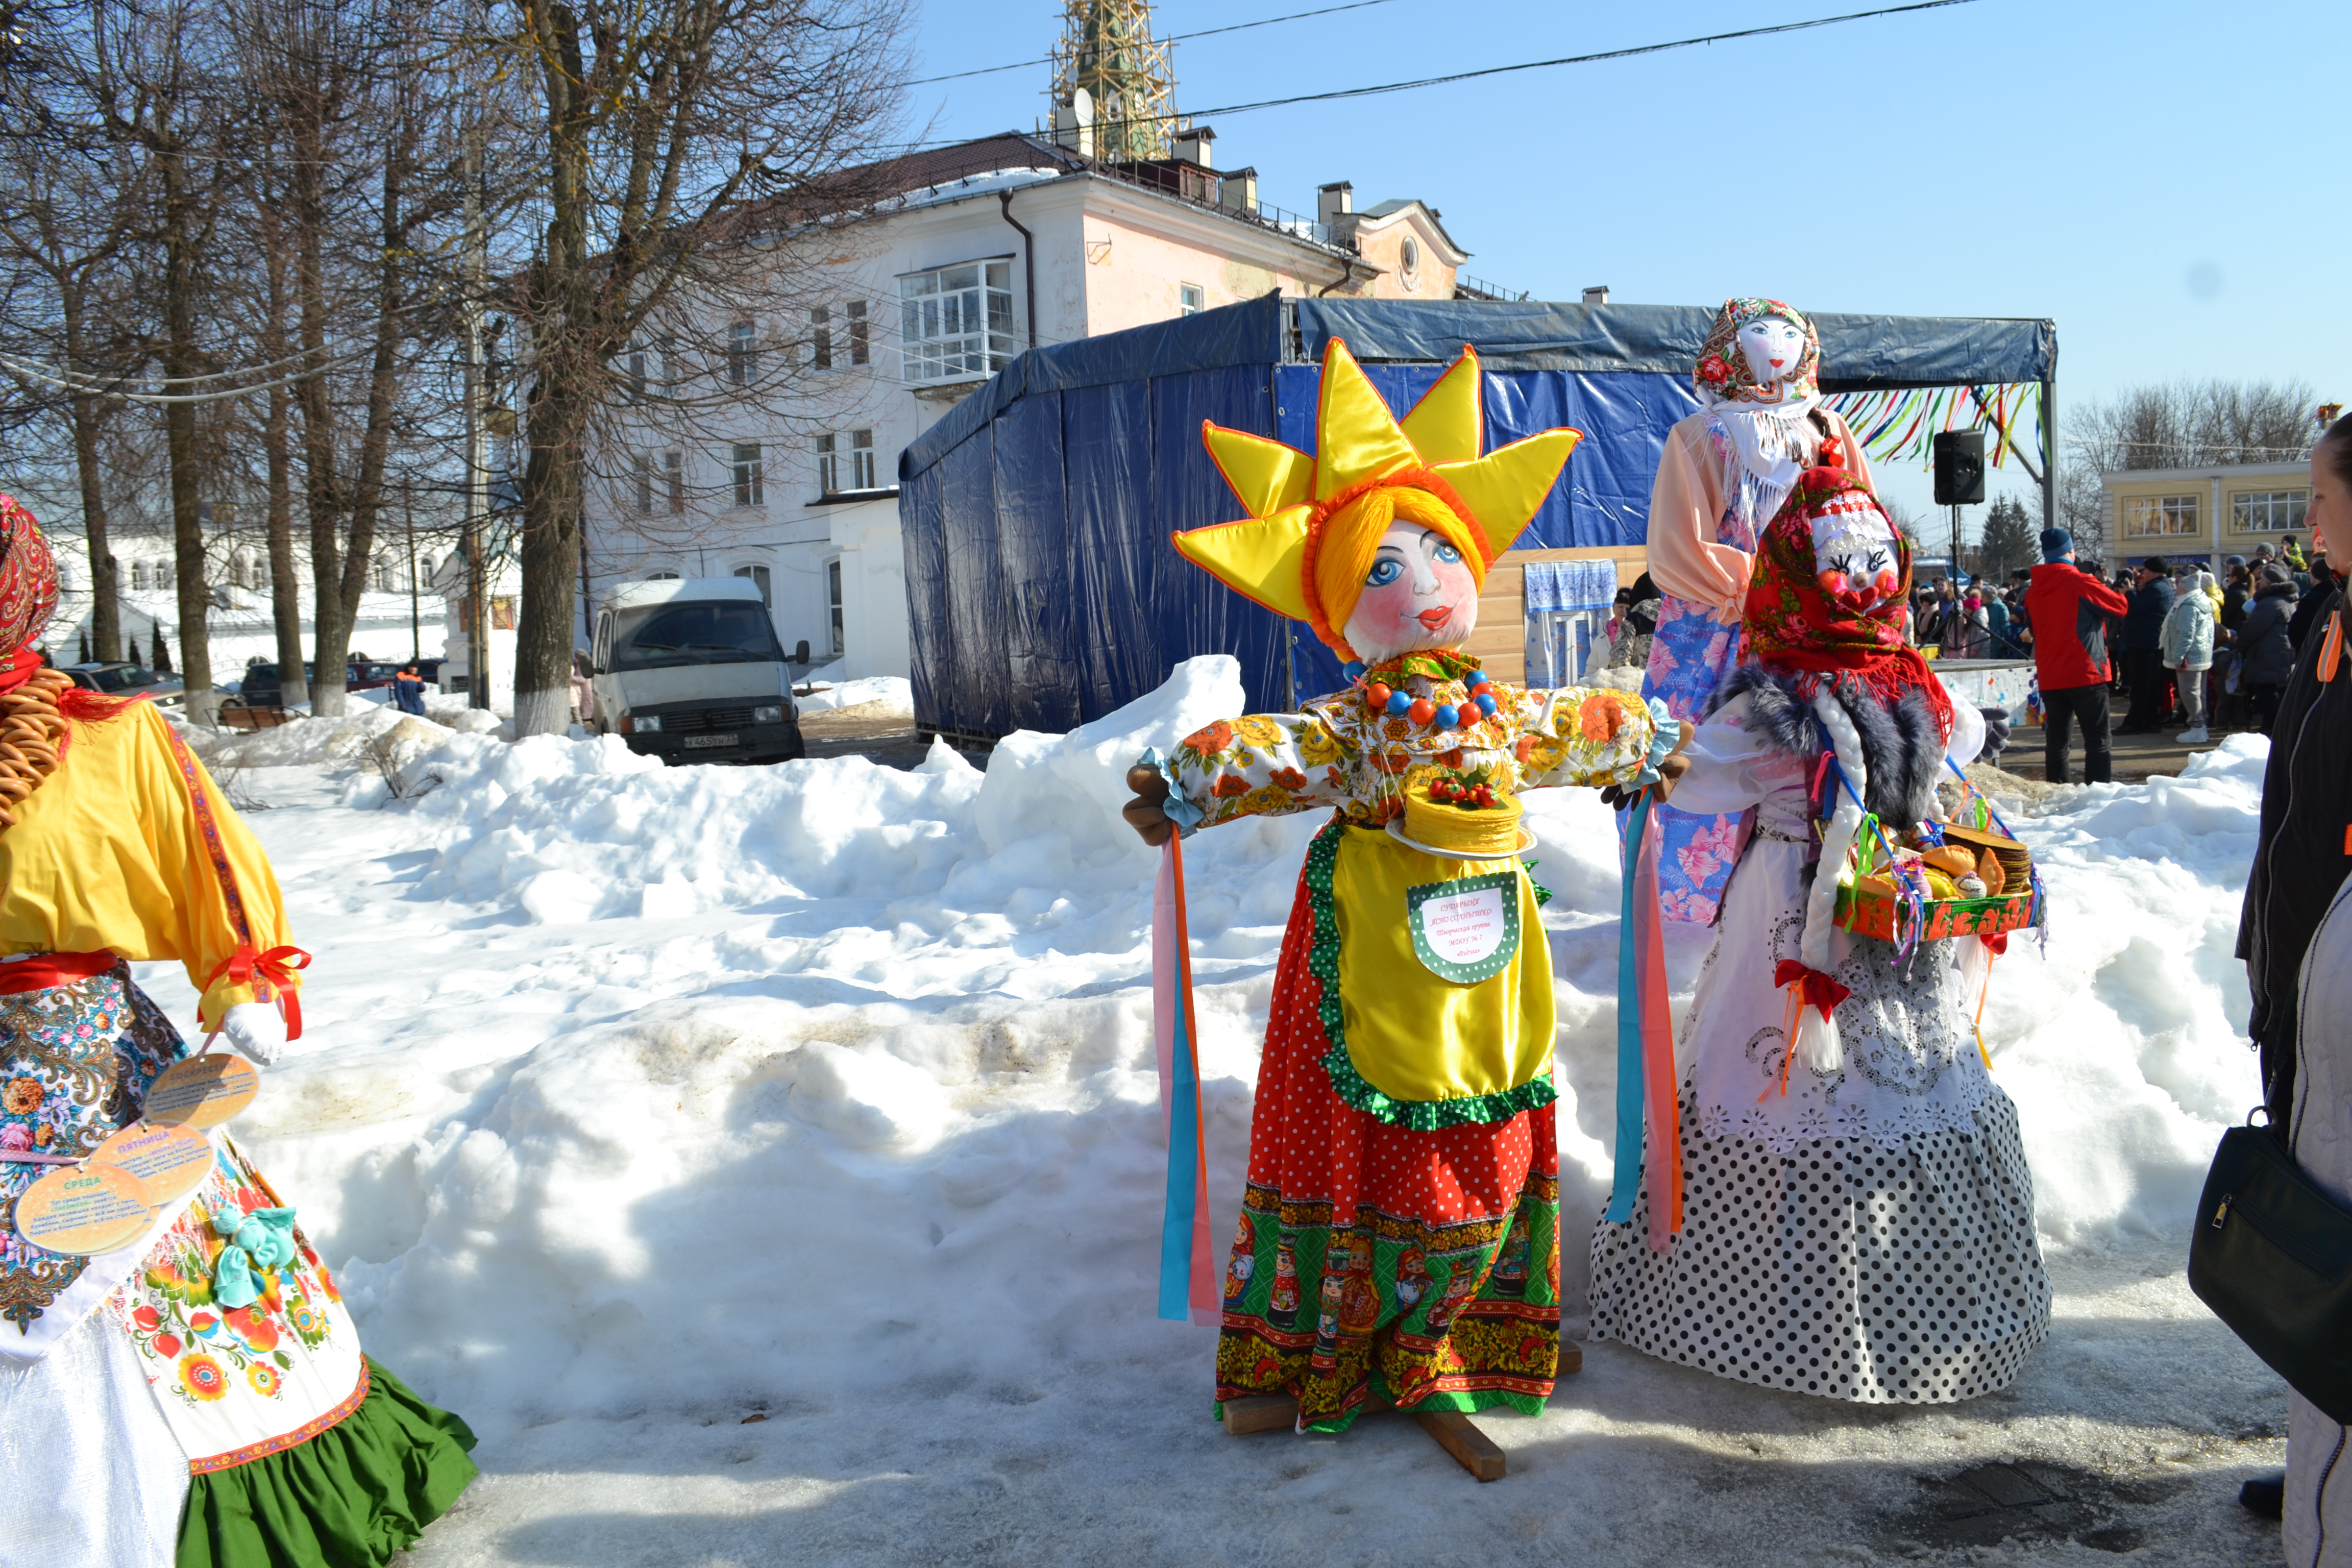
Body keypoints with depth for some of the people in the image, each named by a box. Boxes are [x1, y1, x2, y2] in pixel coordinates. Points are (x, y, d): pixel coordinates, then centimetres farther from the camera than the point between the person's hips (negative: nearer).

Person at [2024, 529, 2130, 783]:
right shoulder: (2080, 583, -10)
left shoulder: (2033, 591, 6)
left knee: (2056, 740, 8)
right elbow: (2120, 607, 0)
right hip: (2085, 675, -5)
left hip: (2049, 679, 5)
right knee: (2097, 741, -1)